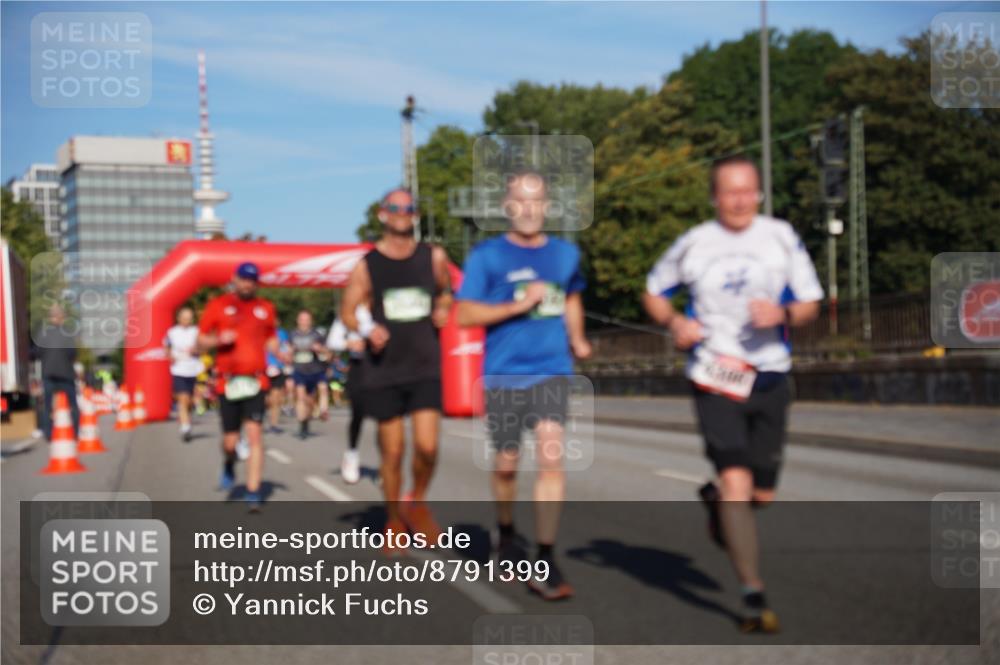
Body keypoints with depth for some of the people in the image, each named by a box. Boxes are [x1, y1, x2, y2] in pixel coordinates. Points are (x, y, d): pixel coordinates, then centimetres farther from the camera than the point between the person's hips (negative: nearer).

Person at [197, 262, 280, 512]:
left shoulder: (265, 308, 12)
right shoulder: (217, 305, 6)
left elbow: (271, 340, 20)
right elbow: (201, 342, 8)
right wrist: (218, 339, -13)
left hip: (255, 381, 1)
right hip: (228, 383, 0)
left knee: (254, 434, -11)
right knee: (230, 441, 4)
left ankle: (253, 492, -7)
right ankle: (228, 467, 38)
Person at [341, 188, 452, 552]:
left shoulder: (433, 257, 5)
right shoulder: (366, 266, 0)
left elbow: (446, 291, 21)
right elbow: (347, 312, 4)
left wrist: (443, 310, -1)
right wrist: (367, 330, -17)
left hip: (425, 368, 1)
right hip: (384, 371, -1)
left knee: (427, 446, -12)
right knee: (392, 452, 4)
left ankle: (417, 502, 17)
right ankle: (394, 521, 23)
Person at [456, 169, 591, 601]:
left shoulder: (565, 254, 9)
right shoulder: (487, 255, -2)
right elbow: (465, 314, -7)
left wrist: (576, 339, 12)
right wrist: (518, 305, -16)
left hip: (551, 372, 1)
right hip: (504, 375, -1)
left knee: (551, 458, -13)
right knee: (506, 464, 10)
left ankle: (545, 561, -8)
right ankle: (506, 533, 39)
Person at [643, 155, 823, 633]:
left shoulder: (782, 238, 2)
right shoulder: (692, 244, 1)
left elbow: (810, 304, 4)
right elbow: (653, 293, 14)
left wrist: (783, 313, -18)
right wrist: (674, 322, -7)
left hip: (769, 377, 2)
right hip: (714, 377, -2)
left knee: (762, 494, 8)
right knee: (736, 479, -16)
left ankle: (715, 501, 44)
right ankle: (753, 595, -9)